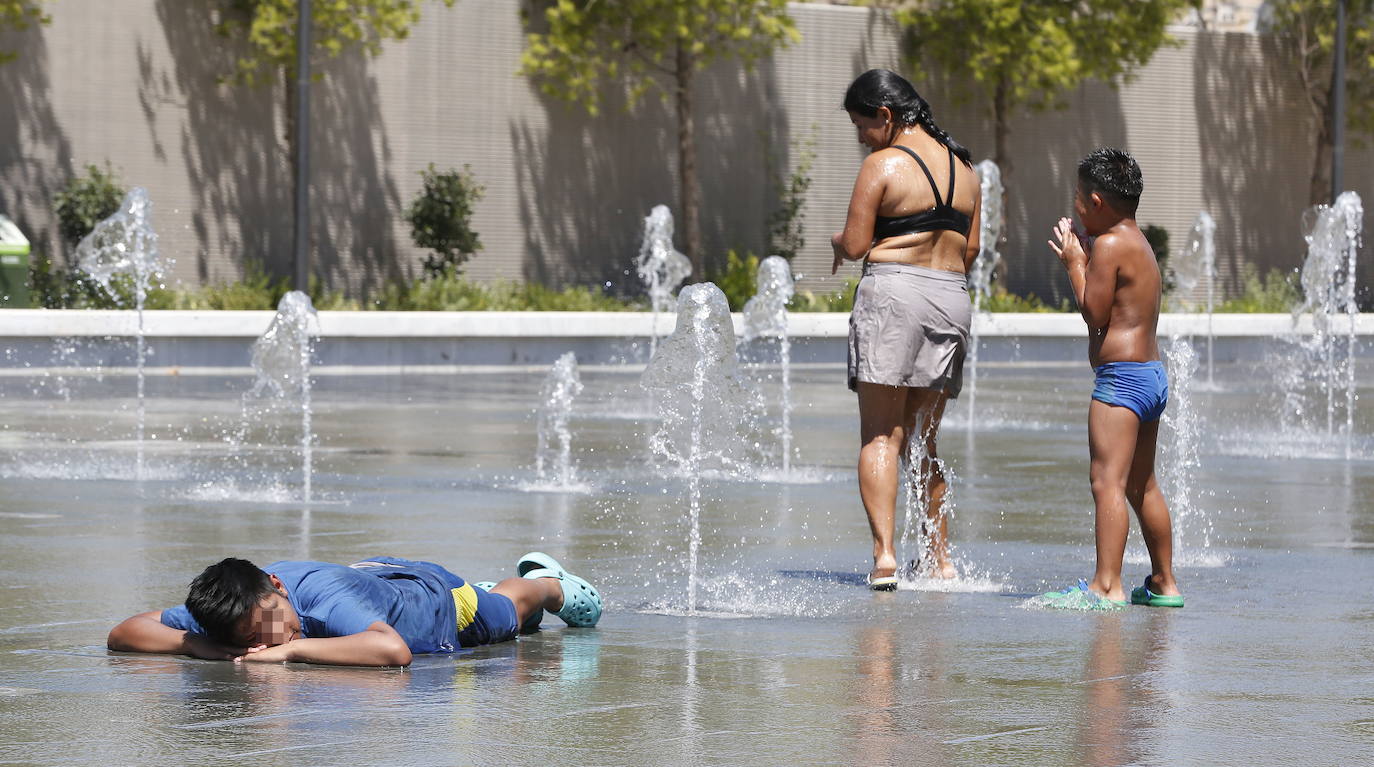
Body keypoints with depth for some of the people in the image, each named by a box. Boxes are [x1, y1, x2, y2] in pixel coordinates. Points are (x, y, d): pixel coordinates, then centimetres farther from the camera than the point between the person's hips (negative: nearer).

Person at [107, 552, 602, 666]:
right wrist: (206, 649, -47)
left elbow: (393, 649, -65)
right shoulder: (220, 613, -36)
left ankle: (548, 582, 61)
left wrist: (292, 650, -61)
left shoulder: (327, 597, -49)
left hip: (433, 595, -4)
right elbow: (123, 634, -34)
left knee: (507, 611, 30)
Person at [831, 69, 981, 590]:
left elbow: (854, 245, -9)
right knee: (923, 440, 16)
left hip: (893, 293, -6)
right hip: (953, 299, 6)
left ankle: (884, 554, -20)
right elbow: (970, 249, 15)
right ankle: (940, 560, 16)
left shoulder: (883, 165, -7)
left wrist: (839, 243, 12)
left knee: (879, 437, -6)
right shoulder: (963, 167, 13)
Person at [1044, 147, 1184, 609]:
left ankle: (1107, 586, -21)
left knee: (1107, 481, -14)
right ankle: (1164, 584, 26)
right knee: (1142, 486, 19)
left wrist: (1074, 263, -4)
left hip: (1121, 376, -10)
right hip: (1153, 375, 10)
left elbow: (1095, 315, -13)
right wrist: (1084, 260, 16)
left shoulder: (1110, 244, -12)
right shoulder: (1139, 243, 17)